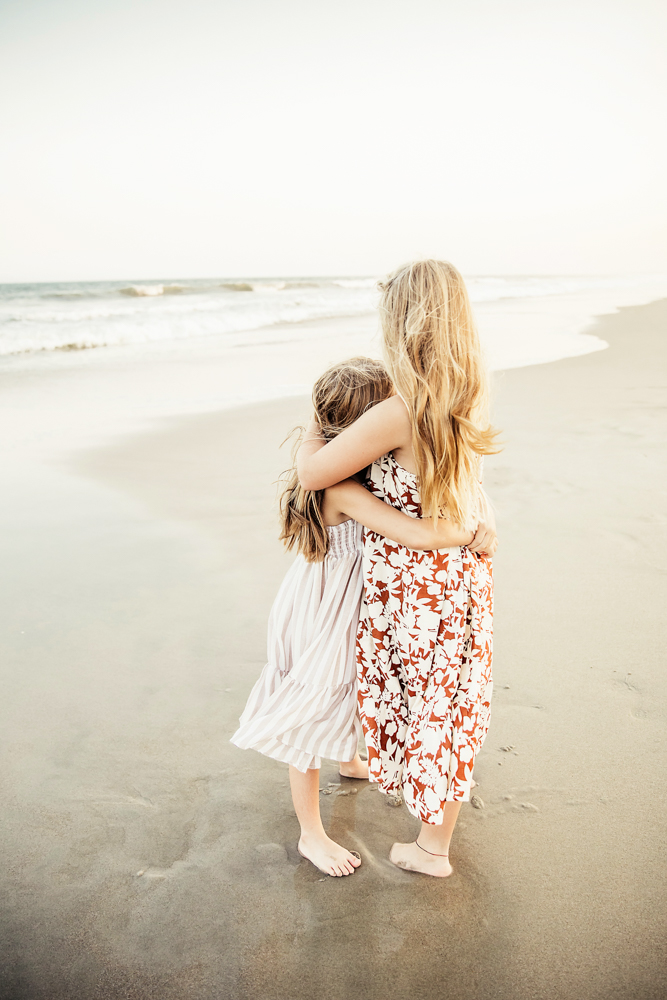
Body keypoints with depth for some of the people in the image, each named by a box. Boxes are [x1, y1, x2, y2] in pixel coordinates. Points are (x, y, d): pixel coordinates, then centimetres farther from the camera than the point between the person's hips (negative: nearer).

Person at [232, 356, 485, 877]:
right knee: (310, 717, 9)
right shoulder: (343, 487, -36)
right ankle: (311, 834, 29)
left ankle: (351, 760, 63)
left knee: (346, 691, 33)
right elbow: (419, 534, -43)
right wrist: (472, 532, -26)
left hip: (345, 605, 10)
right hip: (320, 619, -10)